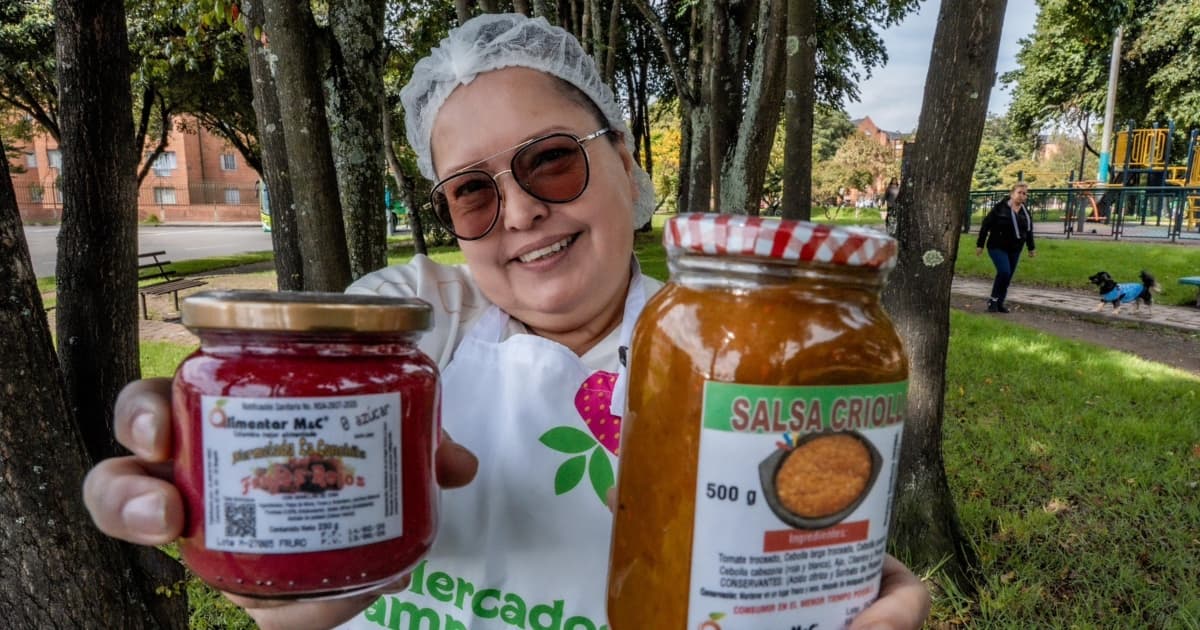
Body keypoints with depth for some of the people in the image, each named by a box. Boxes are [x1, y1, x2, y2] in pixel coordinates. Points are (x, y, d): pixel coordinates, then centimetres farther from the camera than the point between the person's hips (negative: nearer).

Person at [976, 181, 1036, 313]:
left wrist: (1031, 248, 21)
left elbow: (1029, 231, 19)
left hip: (1014, 250, 6)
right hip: (997, 247, -6)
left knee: (1008, 277, 7)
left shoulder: (1026, 212, 7)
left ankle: (999, 303, 19)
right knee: (1004, 272, -20)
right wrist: (980, 244, -8)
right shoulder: (1000, 208, -11)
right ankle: (993, 299, -3)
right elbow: (985, 225, -9)